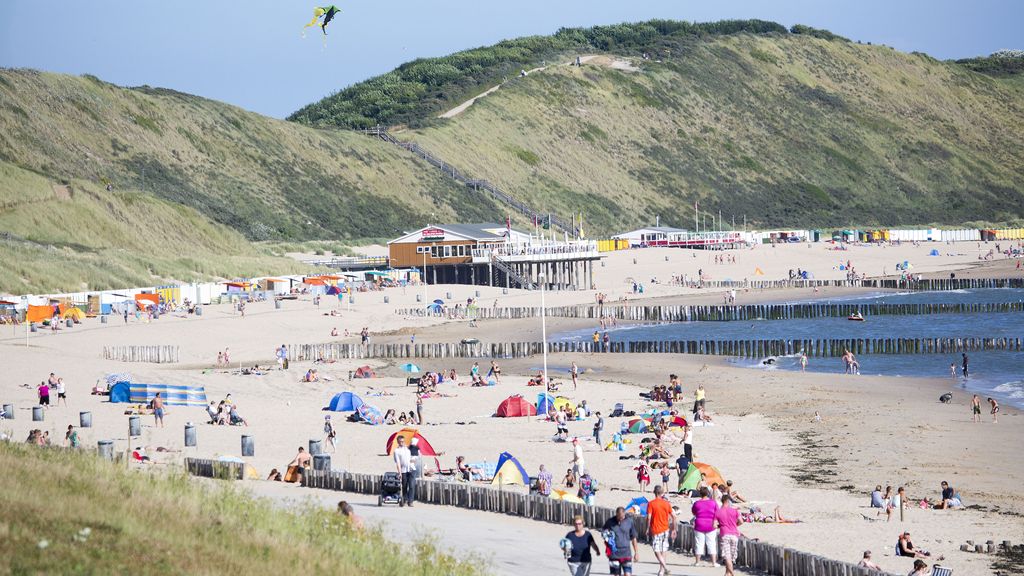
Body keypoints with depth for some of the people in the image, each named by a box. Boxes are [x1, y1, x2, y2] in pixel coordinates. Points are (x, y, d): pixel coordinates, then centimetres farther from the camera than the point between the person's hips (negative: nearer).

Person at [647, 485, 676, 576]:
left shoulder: (651, 504, -8)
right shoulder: (666, 503, 4)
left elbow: (649, 517, -14)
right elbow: (673, 516, 4)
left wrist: (648, 529, -2)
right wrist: (673, 529, 12)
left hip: (656, 530, -4)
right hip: (665, 529, 4)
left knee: (657, 550, -2)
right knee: (663, 551, 12)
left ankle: (664, 567, -21)